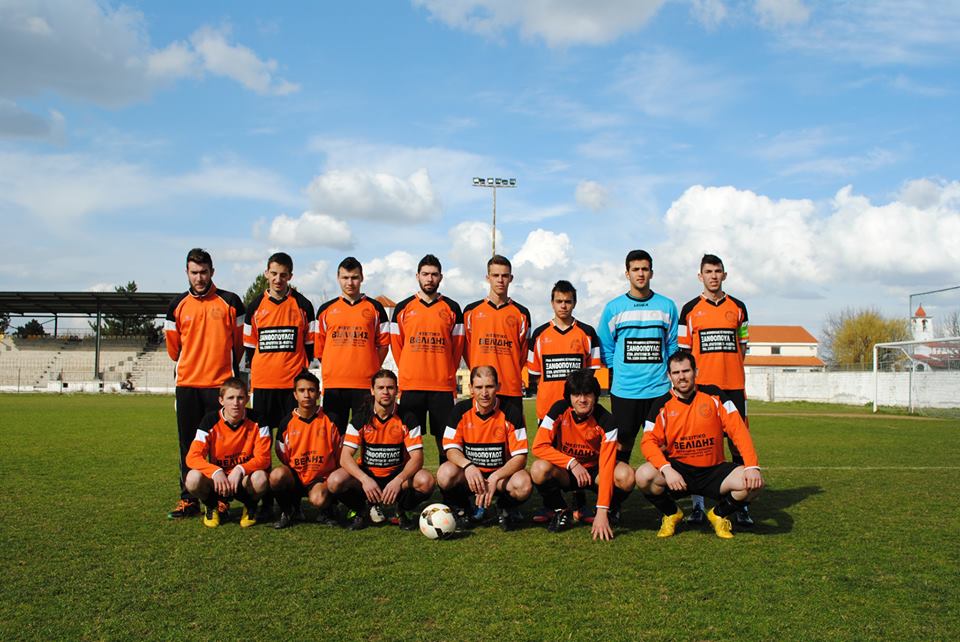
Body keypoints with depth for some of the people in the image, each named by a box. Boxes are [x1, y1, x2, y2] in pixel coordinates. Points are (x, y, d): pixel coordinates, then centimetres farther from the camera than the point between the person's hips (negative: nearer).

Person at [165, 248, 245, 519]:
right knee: (188, 444, 6)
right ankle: (189, 500, 14)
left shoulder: (230, 302, 1)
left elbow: (240, 342, 7)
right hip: (187, 385, 3)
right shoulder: (178, 305, 8)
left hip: (221, 384, -3)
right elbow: (173, 346, 17)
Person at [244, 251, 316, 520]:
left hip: (294, 382, -2)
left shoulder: (302, 305, 5)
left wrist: (302, 370, 3)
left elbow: (310, 344, 9)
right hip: (262, 383, 2)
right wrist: (254, 368, 9)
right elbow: (249, 342, 16)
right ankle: (265, 501, 9)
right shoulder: (256, 306, 10)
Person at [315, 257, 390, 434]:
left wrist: (370, 370, 4)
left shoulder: (375, 308, 8)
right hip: (333, 384, 1)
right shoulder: (326, 309, 11)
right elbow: (318, 346, 14)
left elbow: (383, 344, 11)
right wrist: (331, 370, 8)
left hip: (366, 384, -1)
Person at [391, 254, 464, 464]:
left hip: (443, 385, 0)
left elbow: (458, 346, 11)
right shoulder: (403, 308, 8)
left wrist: (447, 374, 10)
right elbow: (396, 344, 14)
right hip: (410, 385, 1)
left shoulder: (452, 308, 7)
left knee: (445, 437, 1)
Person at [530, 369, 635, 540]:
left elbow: (606, 466, -26)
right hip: (565, 473, 0)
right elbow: (539, 447, -21)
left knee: (626, 475, -31)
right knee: (539, 469, -32)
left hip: (594, 471, 0)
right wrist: (572, 463, -30)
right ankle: (561, 512, -4)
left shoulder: (605, 420, -20)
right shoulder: (560, 410, -17)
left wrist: (602, 511, -33)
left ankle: (608, 512, 1)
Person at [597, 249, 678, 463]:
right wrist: (617, 373, 4)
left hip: (660, 389, 1)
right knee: (622, 444, 3)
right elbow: (606, 348, 9)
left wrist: (669, 374, 4)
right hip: (624, 390, -1)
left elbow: (672, 345, 12)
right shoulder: (613, 308, 4)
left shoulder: (667, 306, 8)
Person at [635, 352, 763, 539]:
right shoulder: (663, 405, -4)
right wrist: (667, 469, -29)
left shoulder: (713, 396, -3)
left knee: (753, 483, -25)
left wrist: (752, 467, -19)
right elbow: (648, 441, -12)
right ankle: (671, 514, 4)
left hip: (713, 470, 0)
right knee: (644, 476, -30)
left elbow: (738, 431, -6)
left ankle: (719, 515, 7)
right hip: (677, 469, 0)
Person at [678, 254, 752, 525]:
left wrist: (732, 369, 6)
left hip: (733, 385, 1)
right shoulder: (690, 309, 6)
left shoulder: (737, 307, 11)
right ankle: (697, 505, 7)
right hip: (700, 385, -1)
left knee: (738, 442, 0)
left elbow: (743, 346, 17)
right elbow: (682, 350, 6)